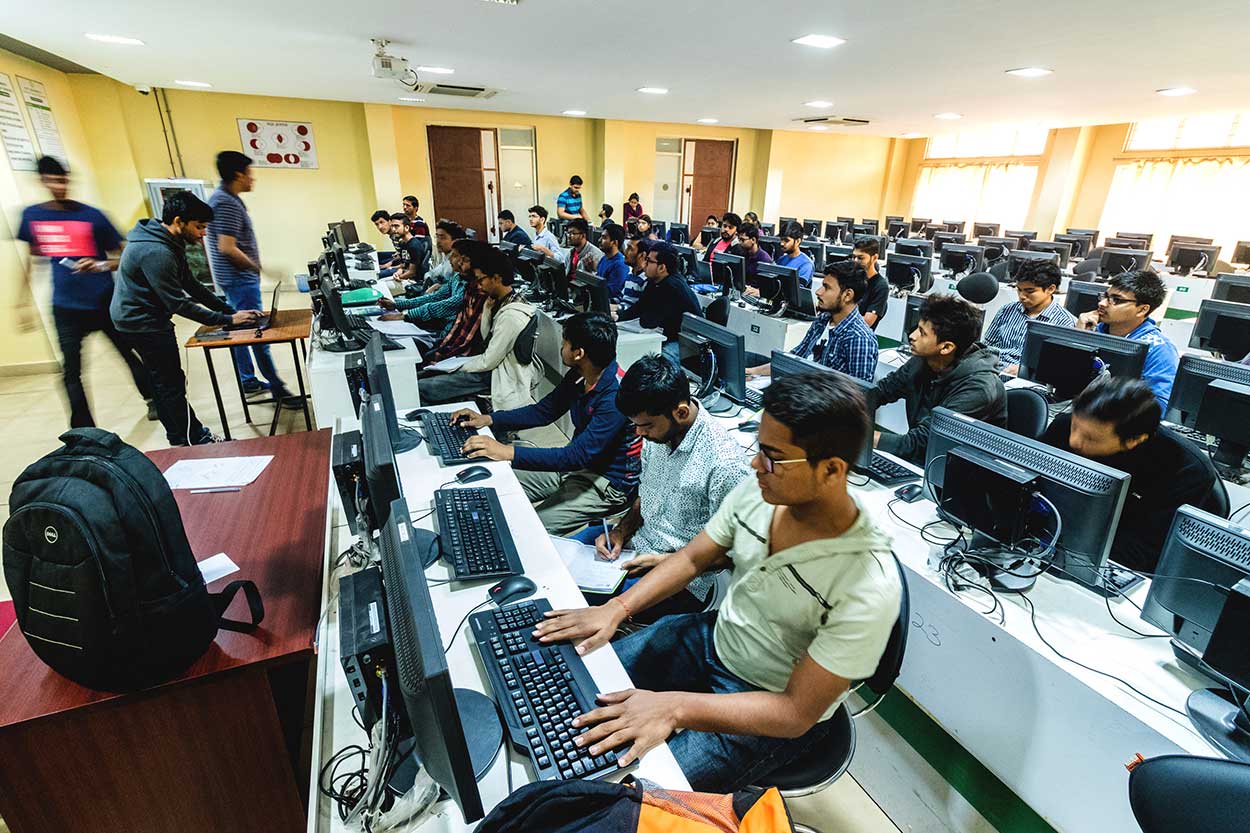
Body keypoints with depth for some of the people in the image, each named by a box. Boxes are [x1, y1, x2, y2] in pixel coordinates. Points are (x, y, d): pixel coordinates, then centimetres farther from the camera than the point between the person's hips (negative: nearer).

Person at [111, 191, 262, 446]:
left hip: (139, 319, 10)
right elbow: (178, 303, -26)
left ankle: (179, 437, 27)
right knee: (172, 385, -4)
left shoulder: (170, 244, 4)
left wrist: (231, 311, 1)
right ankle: (197, 441, 4)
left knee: (164, 383, 16)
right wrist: (227, 320, -24)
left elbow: (192, 285, 8)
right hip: (142, 324, -10)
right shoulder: (155, 253, -27)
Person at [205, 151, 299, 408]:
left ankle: (249, 382, 25)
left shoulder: (222, 197, 14)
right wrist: (255, 265, -11)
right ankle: (277, 389, -2)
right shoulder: (227, 203, -18)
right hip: (240, 279, -11)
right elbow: (227, 248, -24)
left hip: (236, 278, 11)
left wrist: (252, 265, 13)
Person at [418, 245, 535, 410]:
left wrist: (457, 367, -6)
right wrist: (488, 309, 0)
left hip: (497, 377, -10)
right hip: (492, 365, 10)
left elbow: (489, 362, -20)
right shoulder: (502, 302, 5)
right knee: (421, 376, 9)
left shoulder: (511, 316, -25)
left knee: (420, 389, -13)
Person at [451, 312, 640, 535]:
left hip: (609, 484, -8)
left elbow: (579, 455, -33)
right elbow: (543, 411, 10)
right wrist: (488, 419, 0)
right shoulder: (579, 376, -3)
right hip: (578, 463, 8)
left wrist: (509, 452, -35)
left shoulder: (615, 396, -30)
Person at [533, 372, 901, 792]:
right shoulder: (755, 492, -15)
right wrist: (616, 609, -12)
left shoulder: (869, 588, -31)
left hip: (774, 713, -5)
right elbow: (692, 559, -1)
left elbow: (797, 712, -25)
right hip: (711, 637, 6)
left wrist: (676, 707, -34)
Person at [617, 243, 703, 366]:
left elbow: (648, 322, -25)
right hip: (669, 338, 10)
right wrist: (618, 316, -6)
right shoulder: (654, 281, 6)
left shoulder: (672, 287, -24)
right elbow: (638, 308, 10)